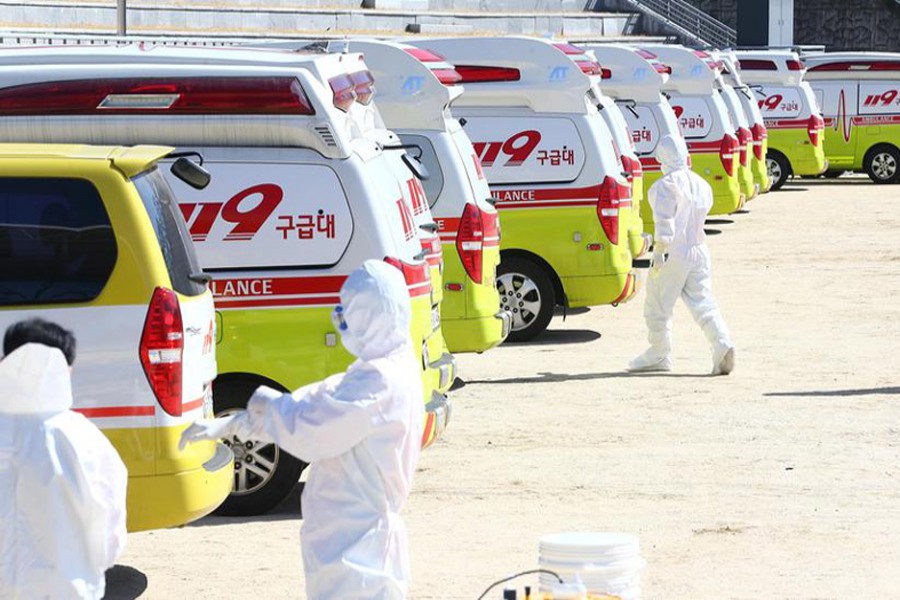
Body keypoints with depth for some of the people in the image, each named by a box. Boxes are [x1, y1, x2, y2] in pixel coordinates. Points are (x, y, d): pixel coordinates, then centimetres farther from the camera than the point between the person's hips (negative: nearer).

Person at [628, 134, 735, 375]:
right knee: (703, 302, 3)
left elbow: (665, 221, -20)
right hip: (699, 250, 7)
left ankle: (659, 354, 17)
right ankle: (723, 344, -17)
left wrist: (659, 252, -21)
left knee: (657, 305, 8)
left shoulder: (666, 185, -13)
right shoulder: (701, 184, 9)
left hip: (674, 253, -7)